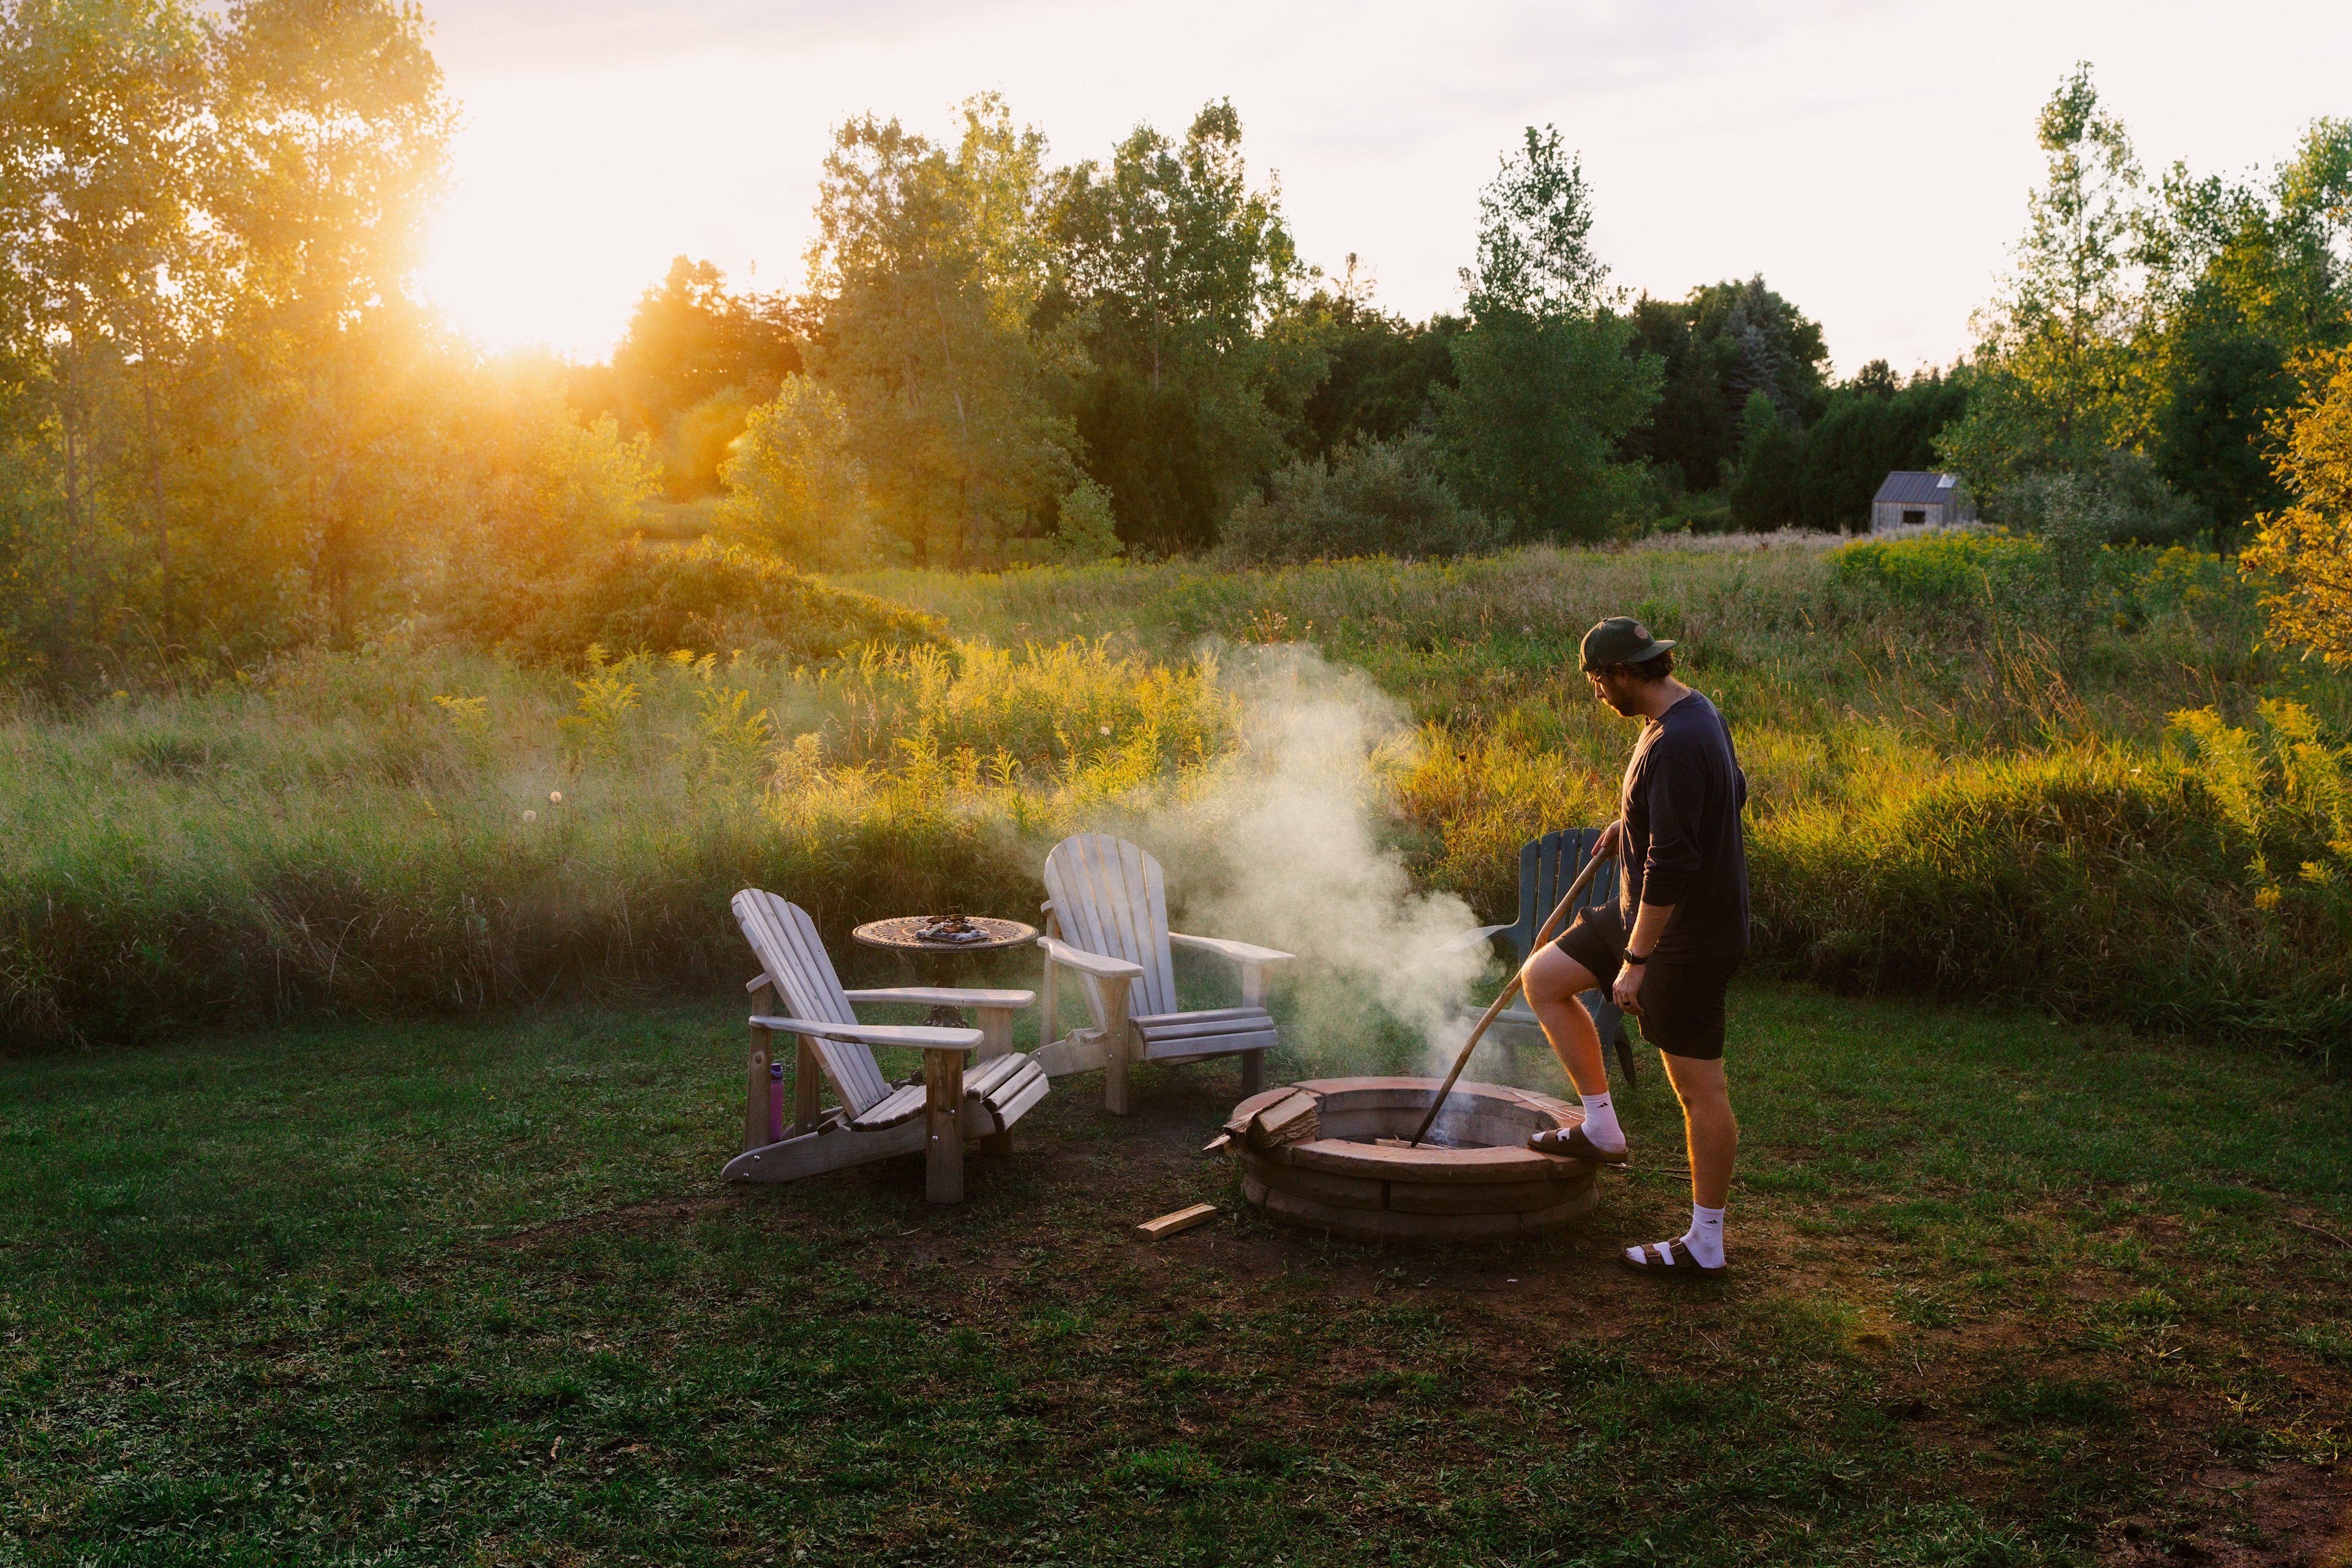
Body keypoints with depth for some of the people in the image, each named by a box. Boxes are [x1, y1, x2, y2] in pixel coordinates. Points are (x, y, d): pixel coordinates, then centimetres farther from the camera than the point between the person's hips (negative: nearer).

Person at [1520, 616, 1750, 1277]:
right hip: (1644, 908, 11)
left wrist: (1636, 960, -24)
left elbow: (1671, 864, -29)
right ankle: (1601, 1128, 21)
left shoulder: (1675, 745, -26)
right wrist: (1632, 822, 20)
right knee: (1542, 978, 14)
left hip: (1687, 936, -11)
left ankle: (1705, 1244, 12)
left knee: (1699, 1086, 0)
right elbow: (1734, 791, 22)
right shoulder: (1696, 713, 6)